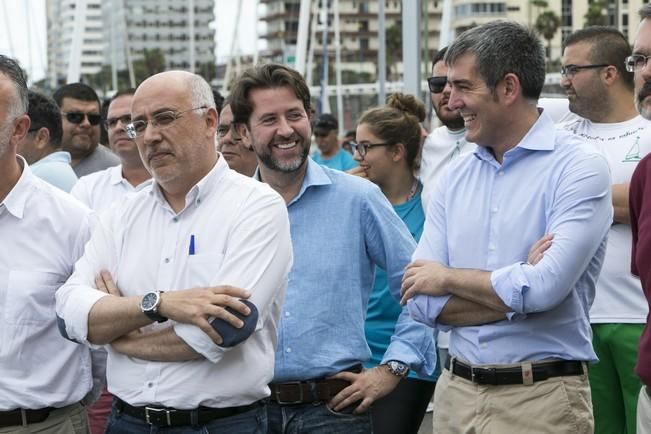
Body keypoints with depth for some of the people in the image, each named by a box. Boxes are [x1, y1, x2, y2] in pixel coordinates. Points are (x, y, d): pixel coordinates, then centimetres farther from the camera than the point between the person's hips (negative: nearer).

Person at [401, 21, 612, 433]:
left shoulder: (578, 167, -9)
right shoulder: (456, 178, 7)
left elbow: (546, 287, -21)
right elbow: (423, 302, 0)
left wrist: (448, 277, -7)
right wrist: (517, 293, -13)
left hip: (541, 399, -5)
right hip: (457, 392, 5)